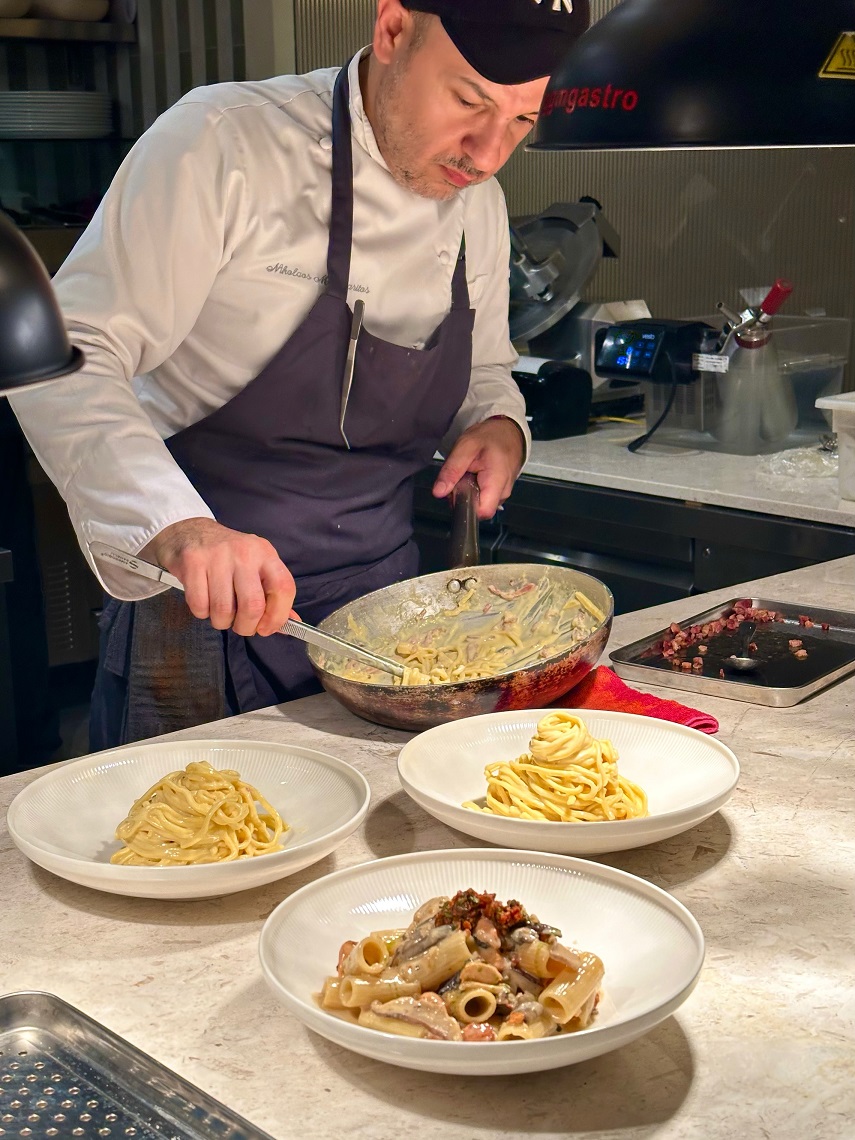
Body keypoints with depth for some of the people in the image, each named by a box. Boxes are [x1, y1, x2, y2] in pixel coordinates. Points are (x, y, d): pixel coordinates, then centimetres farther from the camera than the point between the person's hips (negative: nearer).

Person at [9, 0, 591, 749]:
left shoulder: (479, 206, 4)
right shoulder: (222, 146, -17)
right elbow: (72, 360, -22)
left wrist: (499, 427, -6)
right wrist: (175, 526, -38)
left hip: (384, 598, 6)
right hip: (206, 604, -5)